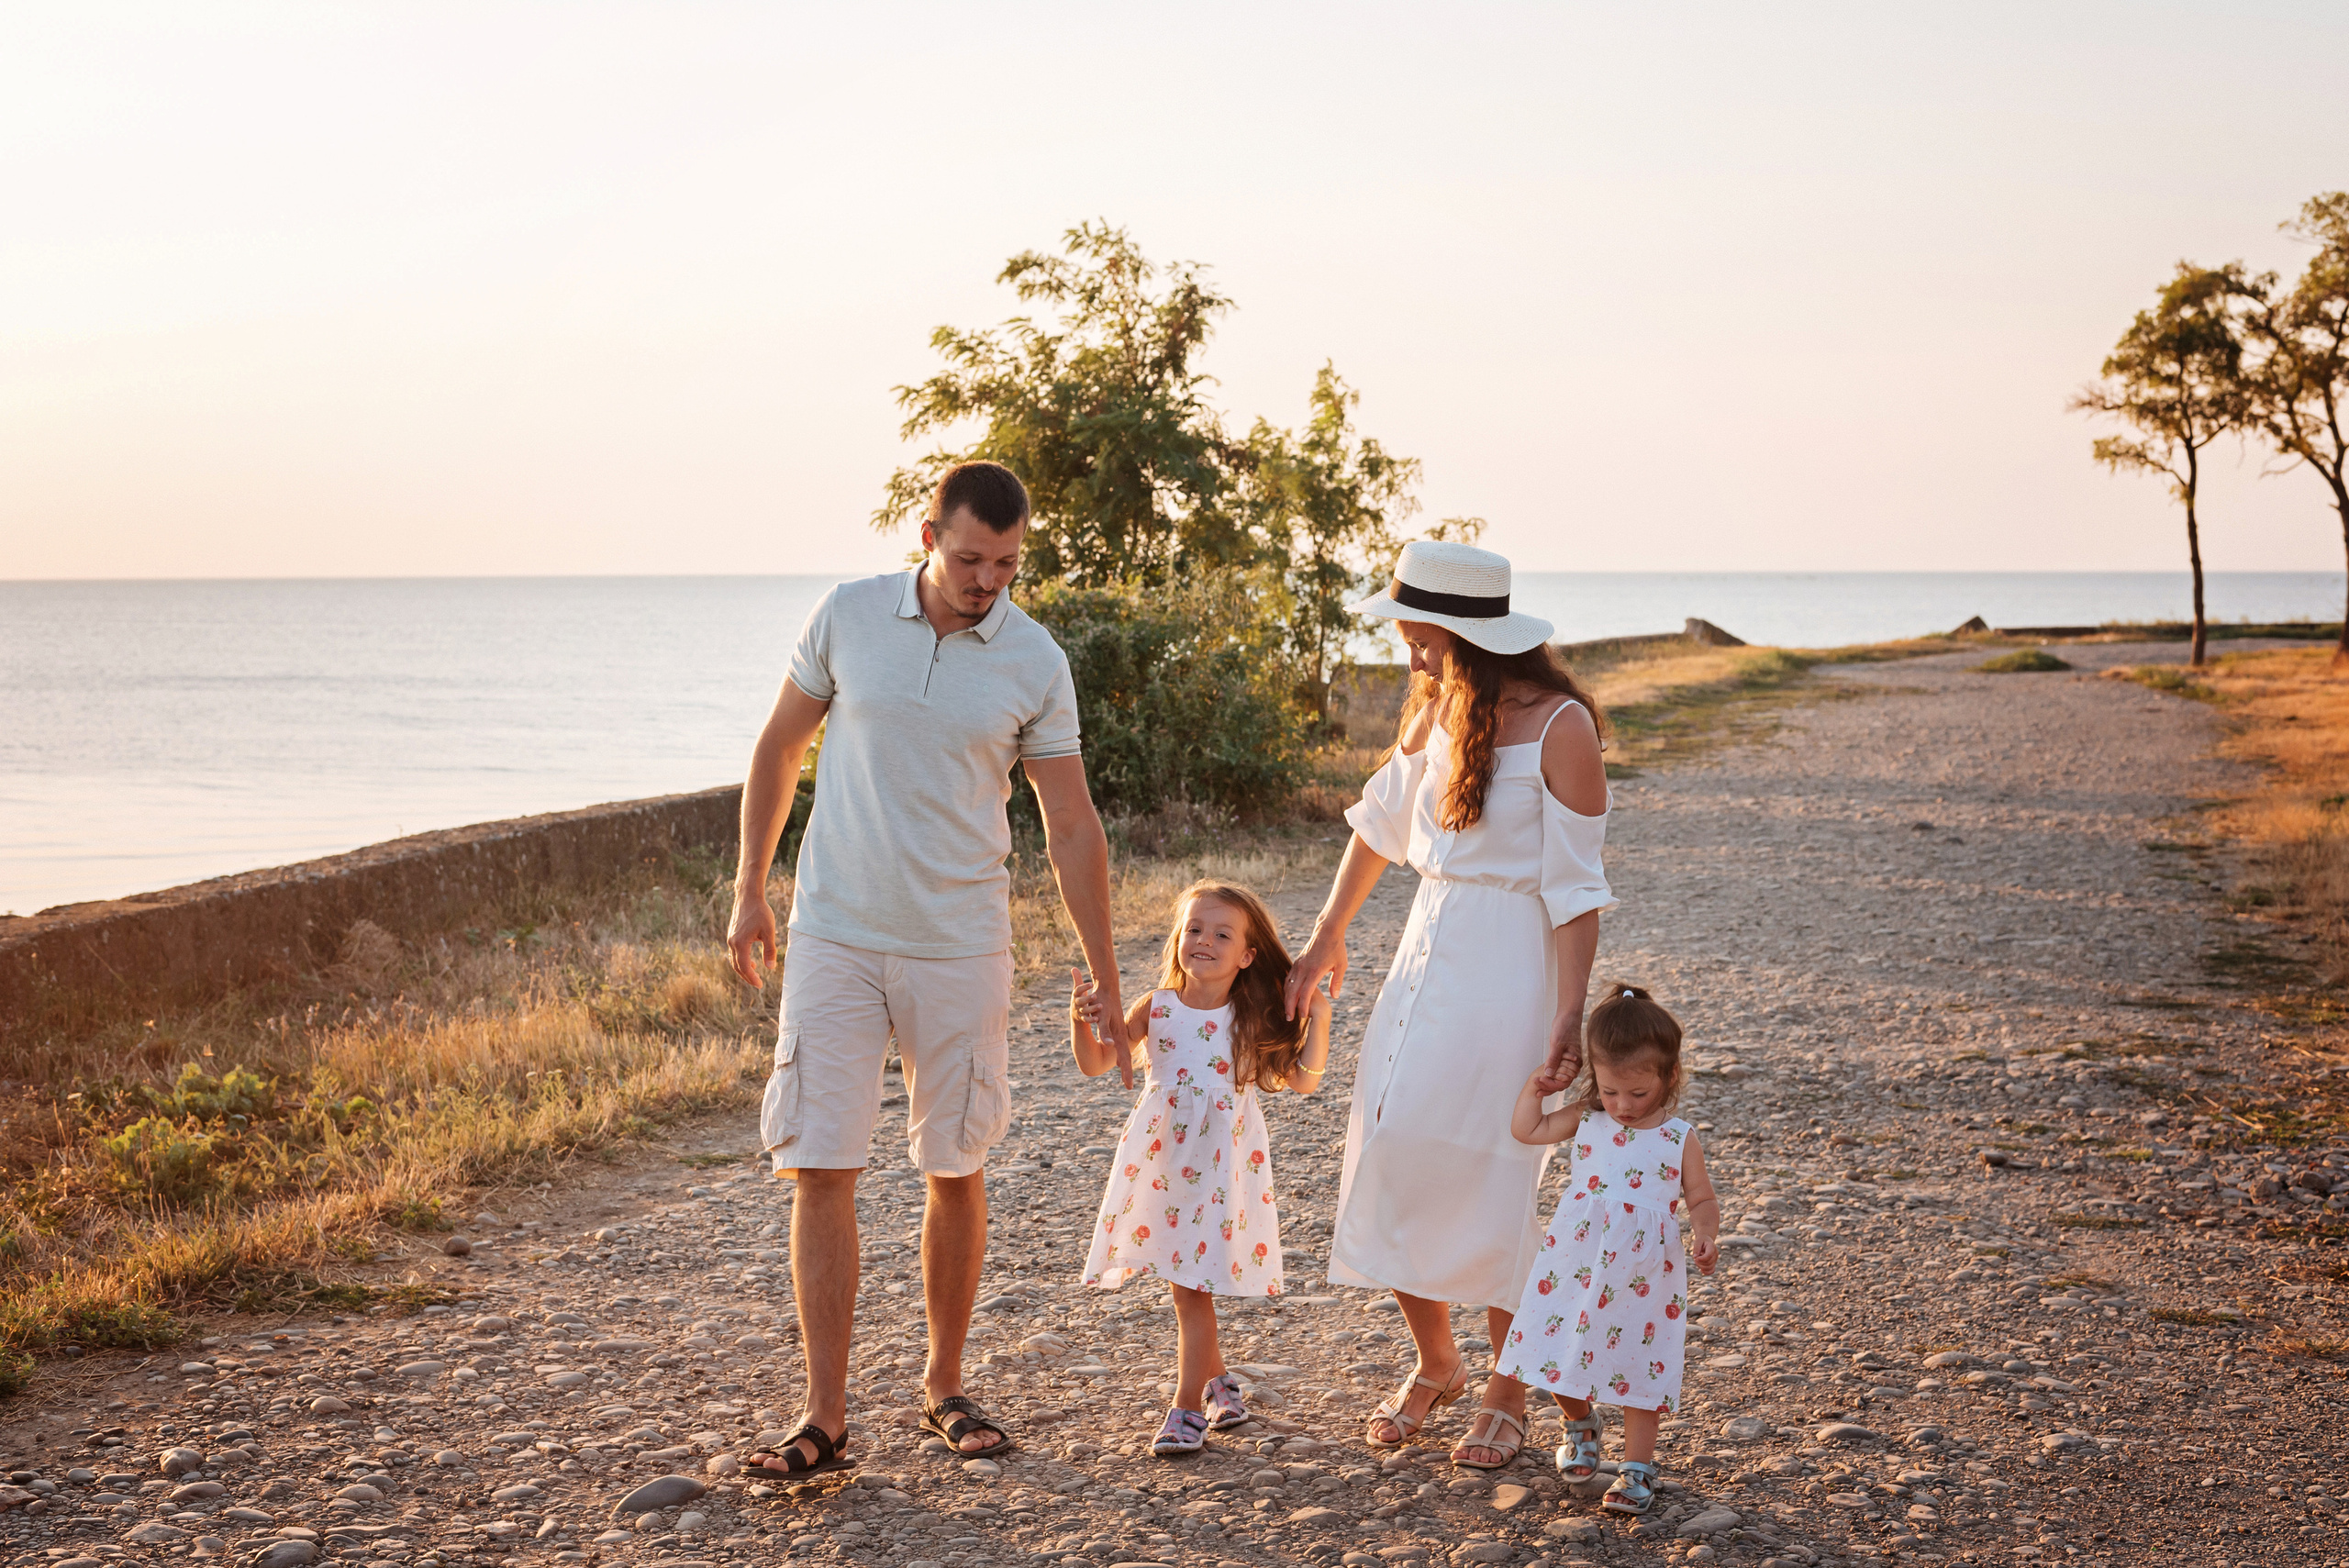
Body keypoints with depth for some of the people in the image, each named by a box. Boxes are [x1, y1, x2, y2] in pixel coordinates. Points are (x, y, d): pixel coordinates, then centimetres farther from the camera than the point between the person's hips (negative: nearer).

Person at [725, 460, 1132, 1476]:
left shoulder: (1036, 665, -4)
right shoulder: (847, 617, -3)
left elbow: (1072, 829, 1)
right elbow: (780, 747, 9)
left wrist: (1106, 983, 2)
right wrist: (748, 890, 7)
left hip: (961, 946, 0)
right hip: (835, 937, 0)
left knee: (956, 1172, 8)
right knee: (821, 1169, -5)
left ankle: (944, 1385, 25)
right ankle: (826, 1418, 0)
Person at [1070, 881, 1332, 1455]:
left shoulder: (1252, 1020, -4)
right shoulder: (1158, 1008, -1)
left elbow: (1303, 1080, -4)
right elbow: (1097, 1062, 2)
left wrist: (1317, 1021, -14)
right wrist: (1082, 1021, -16)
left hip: (1217, 1168, -3)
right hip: (1160, 1163, 3)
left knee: (1191, 1289, -5)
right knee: (1188, 1286, 11)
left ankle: (1188, 1408, 3)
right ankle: (1217, 1379, 33)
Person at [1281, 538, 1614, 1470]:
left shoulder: (1559, 728, -14)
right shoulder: (1435, 709, 6)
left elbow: (1574, 888, -14)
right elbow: (1384, 818, 20)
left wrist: (1570, 1020, -17)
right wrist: (1326, 937, 25)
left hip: (1508, 972, -6)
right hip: (1426, 955, 6)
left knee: (1486, 1180, -3)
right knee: (1388, 1164, 4)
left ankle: (1508, 1391, 15)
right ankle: (1434, 1366, 25)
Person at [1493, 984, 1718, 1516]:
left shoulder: (1678, 1138, -7)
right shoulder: (1586, 1119, 0)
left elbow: (1702, 1199, 1)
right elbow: (1525, 1130, 9)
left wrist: (1705, 1236, -17)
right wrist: (1535, 1087, -2)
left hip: (1641, 1277, -2)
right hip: (1574, 1268, 2)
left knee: (1638, 1368, 4)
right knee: (1562, 1354, 8)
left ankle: (1637, 1467, 16)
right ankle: (1580, 1426, 37)